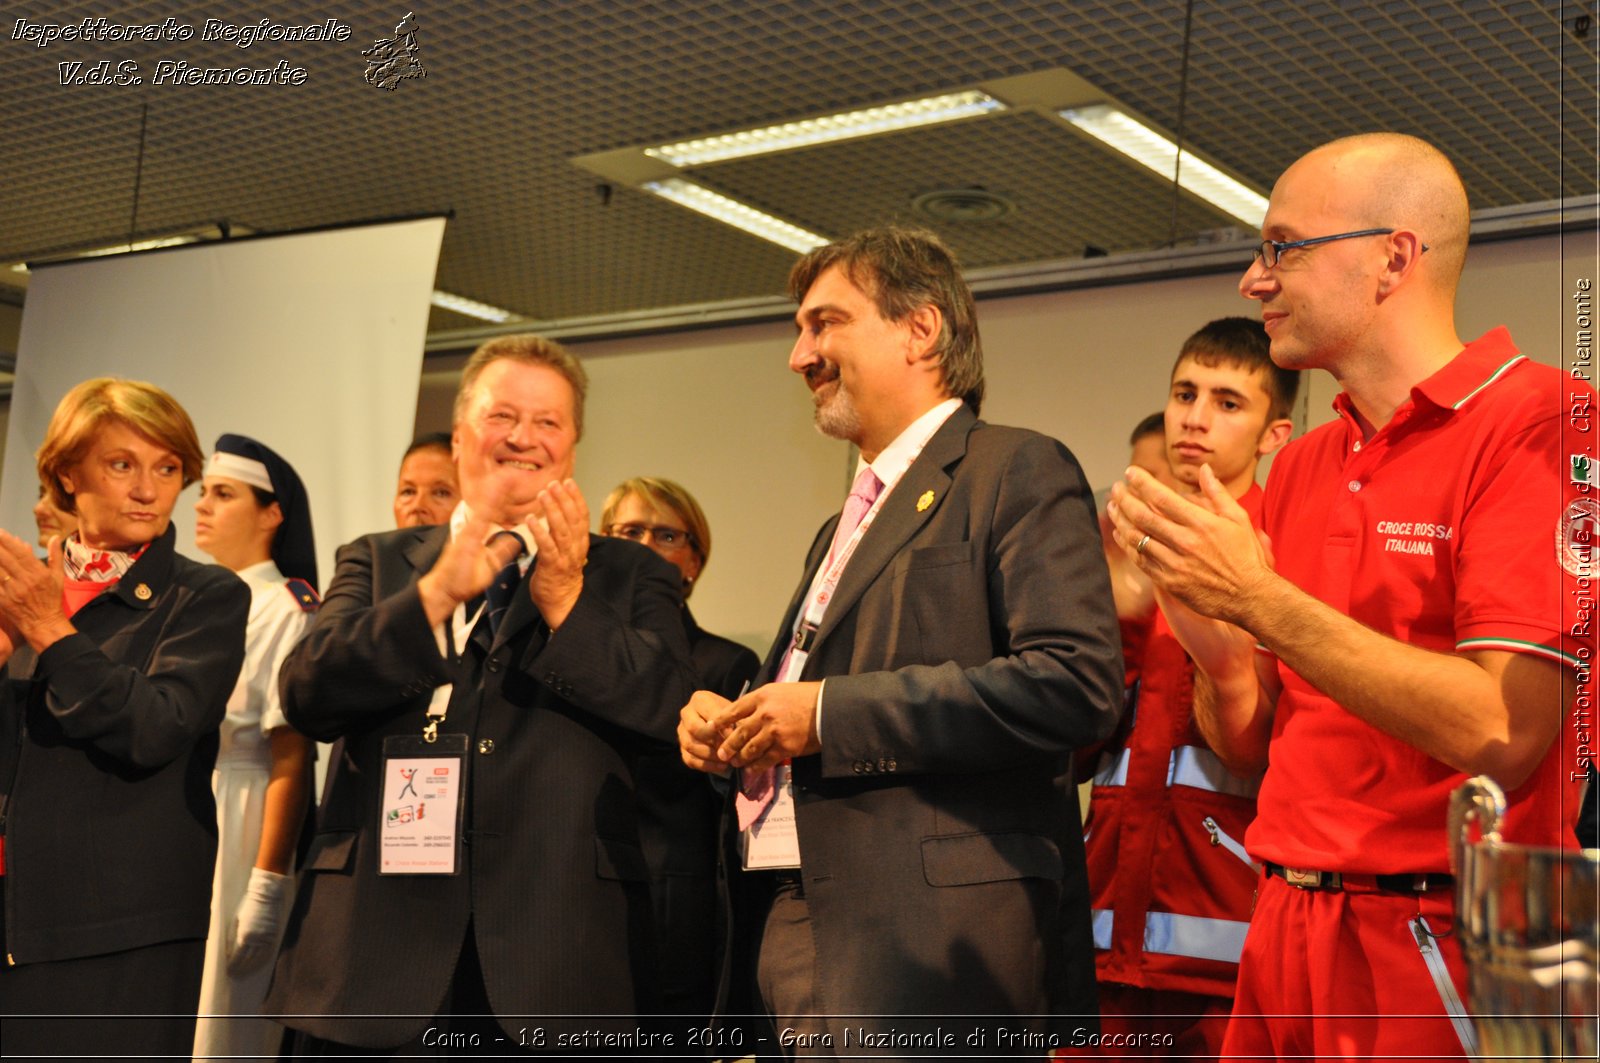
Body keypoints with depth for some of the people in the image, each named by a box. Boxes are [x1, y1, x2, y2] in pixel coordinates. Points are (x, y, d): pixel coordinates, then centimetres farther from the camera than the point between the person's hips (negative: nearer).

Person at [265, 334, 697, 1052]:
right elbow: (308, 696, -3)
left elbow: (669, 712, -4)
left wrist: (566, 601, -16)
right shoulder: (376, 563, 14)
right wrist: (437, 592, -15)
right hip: (378, 947, 1)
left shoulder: (630, 576, 11)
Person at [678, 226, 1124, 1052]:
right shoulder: (845, 525, 23)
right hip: (797, 931, 8)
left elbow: (1077, 684, -18)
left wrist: (832, 713, -17)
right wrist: (733, 726, 7)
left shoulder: (1017, 472, -5)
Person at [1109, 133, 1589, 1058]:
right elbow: (1249, 752, 11)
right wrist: (1219, 657, -10)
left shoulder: (1537, 424, -12)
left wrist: (1259, 599, -21)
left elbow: (1502, 736, -22)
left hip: (1439, 955, -6)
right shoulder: (1299, 469, 9)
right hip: (1286, 938, 7)